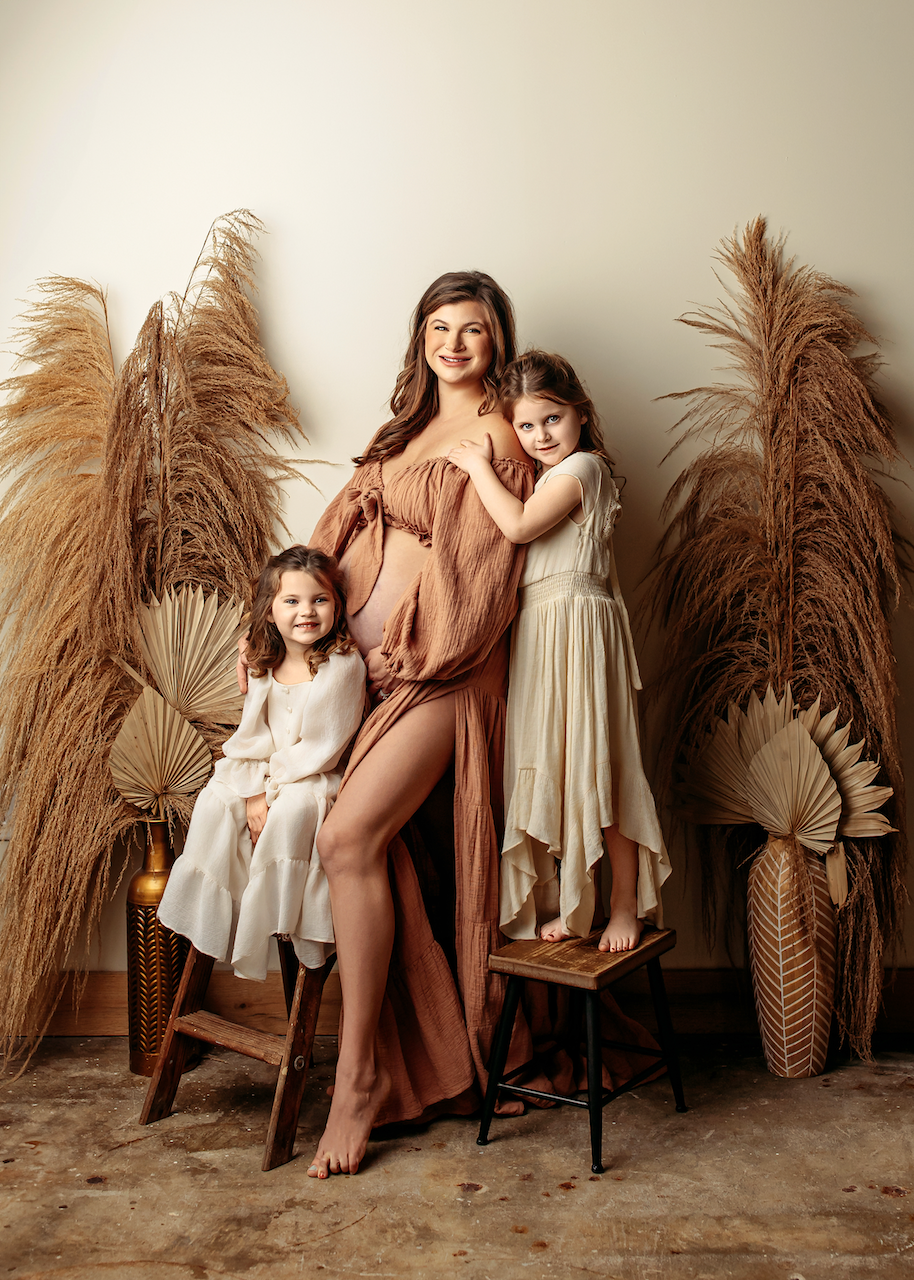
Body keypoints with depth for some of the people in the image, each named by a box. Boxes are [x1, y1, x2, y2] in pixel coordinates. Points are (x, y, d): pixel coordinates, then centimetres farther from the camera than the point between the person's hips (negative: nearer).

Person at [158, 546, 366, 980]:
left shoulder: (343, 664, -16)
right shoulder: (263, 666, 2)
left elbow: (321, 747, -16)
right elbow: (251, 735, 2)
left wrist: (273, 792, -17)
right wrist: (253, 794, -14)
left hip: (314, 778, -5)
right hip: (262, 776, 5)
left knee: (293, 809, -34)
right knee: (215, 800, -18)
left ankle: (280, 920, -16)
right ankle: (219, 913, -3)